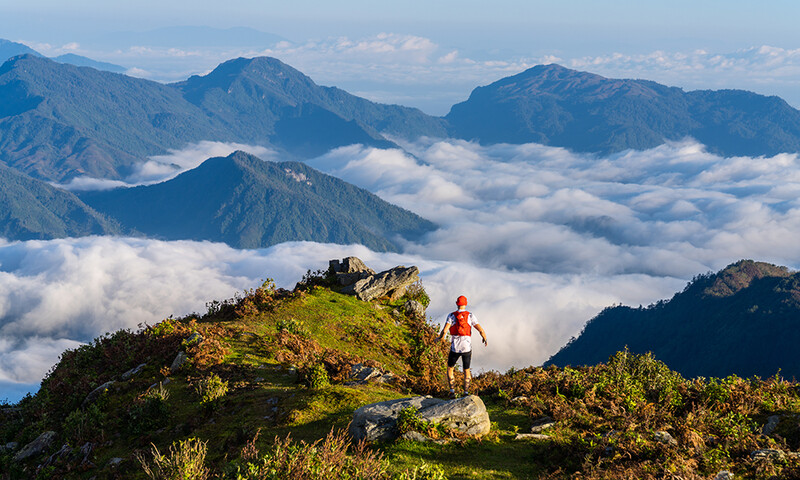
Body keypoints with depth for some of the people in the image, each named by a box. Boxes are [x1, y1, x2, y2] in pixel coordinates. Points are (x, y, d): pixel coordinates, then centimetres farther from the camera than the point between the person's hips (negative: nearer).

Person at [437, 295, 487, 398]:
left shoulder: (451, 316, -2)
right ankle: (466, 393, 13)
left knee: (450, 369, 18)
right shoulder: (470, 316, 0)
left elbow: (445, 330, -15)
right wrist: (485, 339, 15)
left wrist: (440, 338, 5)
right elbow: (481, 330, -4)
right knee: (466, 370, 18)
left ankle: (452, 391, 9)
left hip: (455, 348, -1)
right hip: (467, 347, 1)